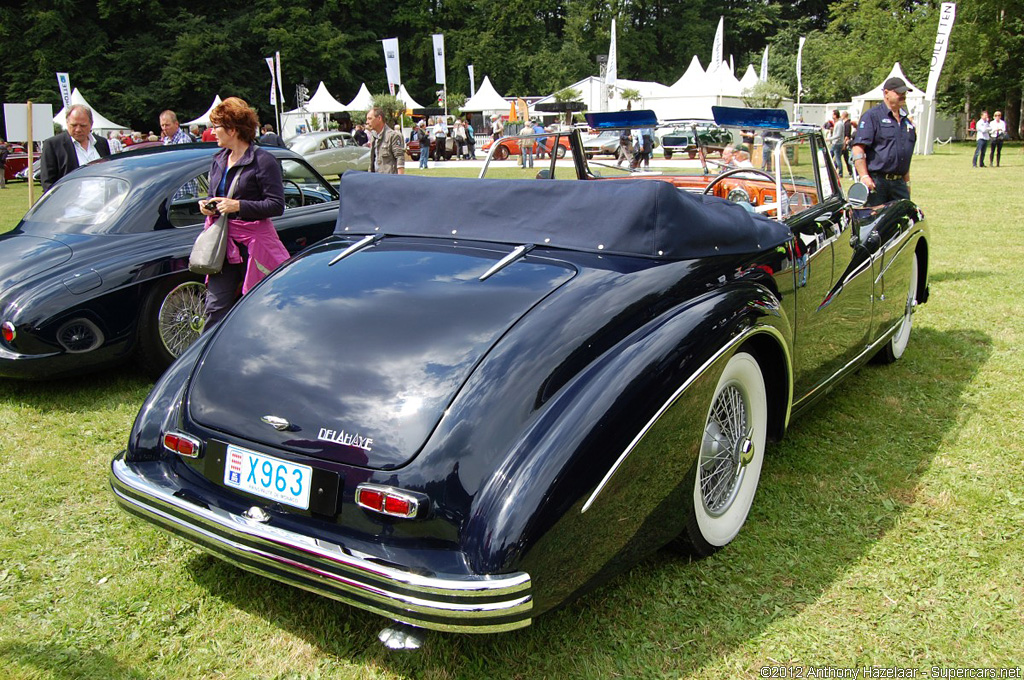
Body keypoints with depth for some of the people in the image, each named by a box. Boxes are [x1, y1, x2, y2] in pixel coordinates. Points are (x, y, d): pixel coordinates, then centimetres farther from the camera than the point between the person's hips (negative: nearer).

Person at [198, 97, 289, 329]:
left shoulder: (262, 161, -9)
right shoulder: (218, 160, 14)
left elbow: (277, 205, -15)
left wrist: (238, 206, -21)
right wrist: (207, 206, 3)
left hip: (254, 243, -6)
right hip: (223, 243, 6)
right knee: (216, 308, 3)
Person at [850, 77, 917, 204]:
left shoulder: (906, 121, 19)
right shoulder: (872, 116, -4)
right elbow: (858, 148, -13)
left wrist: (907, 181, 23)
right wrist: (864, 177, -21)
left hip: (899, 182, 7)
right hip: (876, 181, -7)